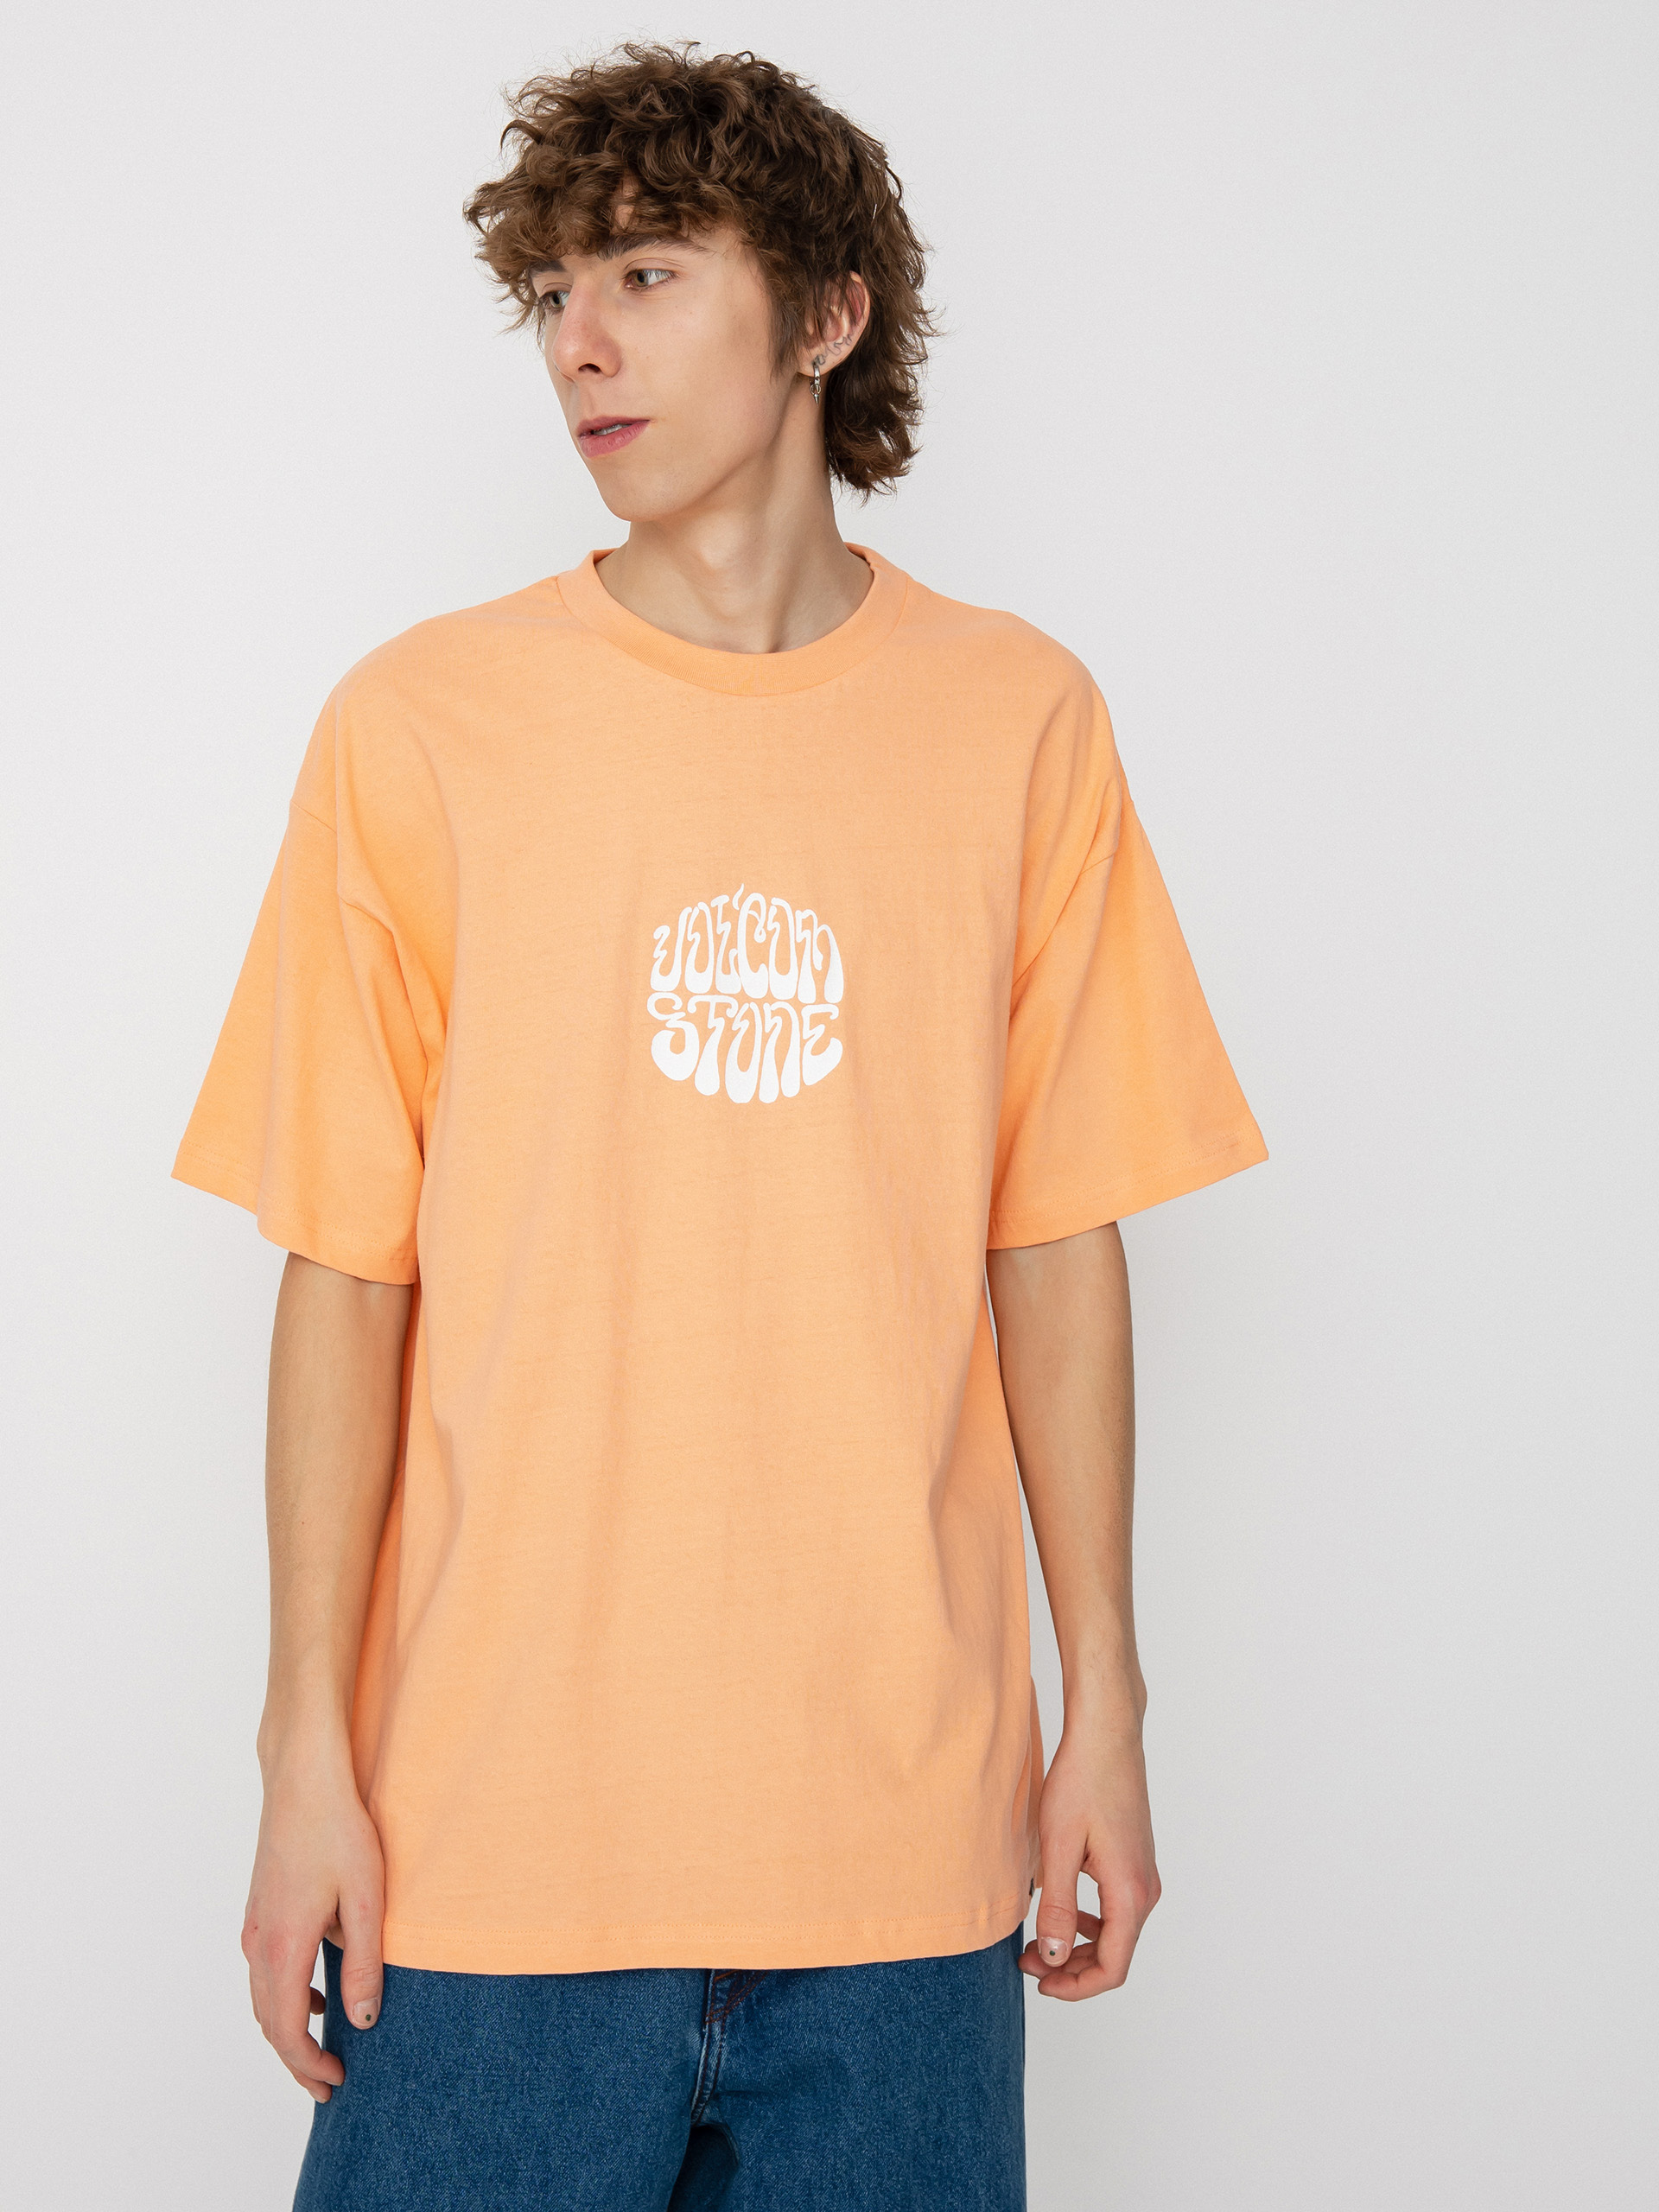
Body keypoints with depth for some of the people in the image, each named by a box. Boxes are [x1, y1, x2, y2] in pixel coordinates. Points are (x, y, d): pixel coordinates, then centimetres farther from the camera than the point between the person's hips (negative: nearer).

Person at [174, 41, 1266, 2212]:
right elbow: (348, 1275, -1)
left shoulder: (1017, 724, 3)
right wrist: (310, 1755, -3)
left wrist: (1107, 1705, 4)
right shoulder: (421, 730, -1)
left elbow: (1057, 1246, 5)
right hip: (499, 1819, -1)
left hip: (904, 1826, 1)